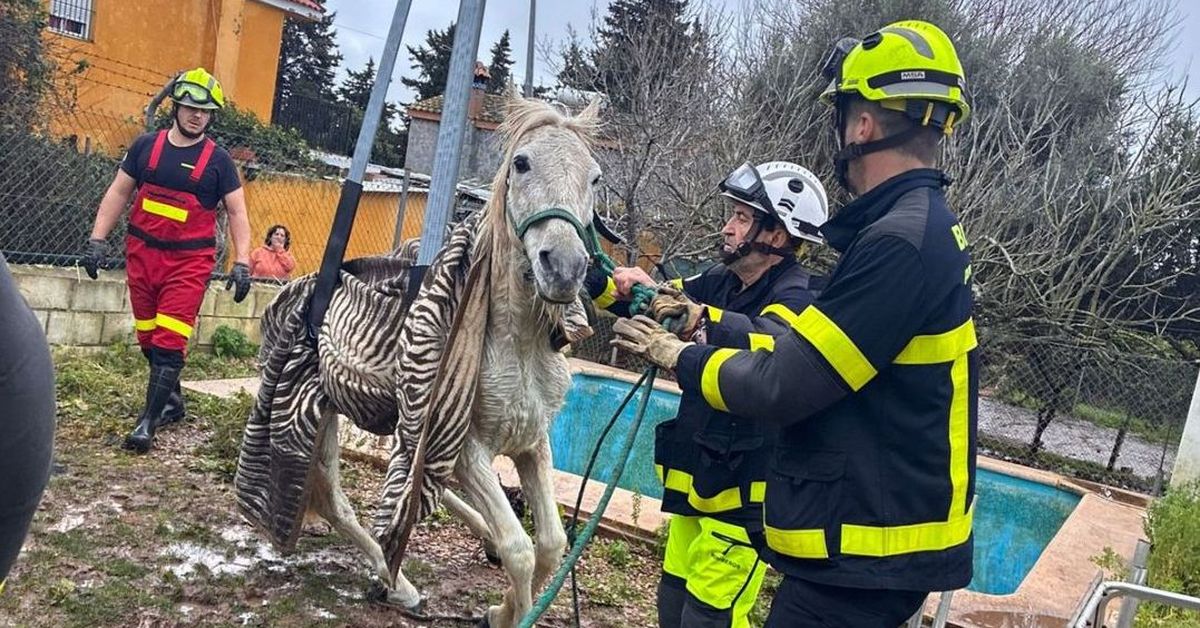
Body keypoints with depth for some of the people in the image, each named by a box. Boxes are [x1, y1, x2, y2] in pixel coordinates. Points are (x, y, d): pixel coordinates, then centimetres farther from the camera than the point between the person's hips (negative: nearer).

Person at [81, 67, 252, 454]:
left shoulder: (217, 160, -2)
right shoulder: (146, 146, 5)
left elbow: (237, 213, -1)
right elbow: (118, 193, 10)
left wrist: (241, 263, -10)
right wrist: (98, 240, 4)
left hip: (189, 261, -4)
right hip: (142, 254, 4)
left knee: (169, 342, -10)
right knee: (148, 338, 10)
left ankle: (149, 420, -6)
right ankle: (172, 401, 29)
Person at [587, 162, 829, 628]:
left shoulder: (797, 297, -15)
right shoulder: (722, 282, 8)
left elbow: (775, 345, -37)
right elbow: (649, 301, 12)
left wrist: (699, 320, -53)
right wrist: (593, 276, -6)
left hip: (743, 489, -8)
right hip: (695, 478, 8)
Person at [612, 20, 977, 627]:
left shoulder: (902, 242, -23)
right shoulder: (923, 230, 10)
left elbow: (783, 388, -23)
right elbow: (805, 337, 14)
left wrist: (681, 358, -7)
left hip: (863, 552, -10)